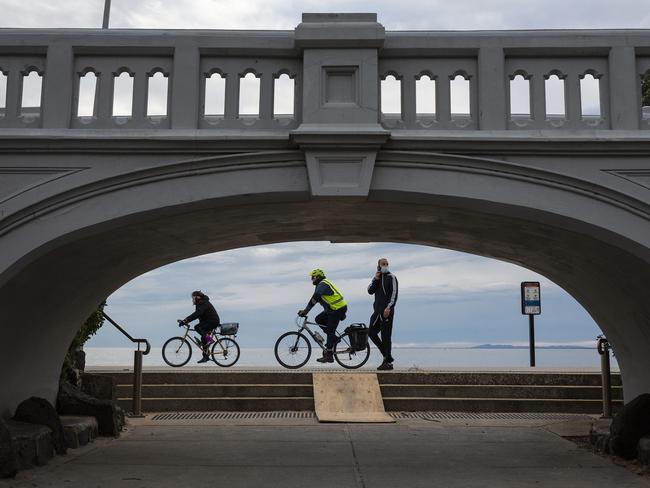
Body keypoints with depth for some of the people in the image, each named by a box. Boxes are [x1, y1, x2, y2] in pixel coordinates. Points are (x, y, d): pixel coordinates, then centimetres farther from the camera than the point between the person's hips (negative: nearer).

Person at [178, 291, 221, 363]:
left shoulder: (204, 304, -18)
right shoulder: (200, 304, 14)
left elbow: (196, 314, -30)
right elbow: (196, 314, 13)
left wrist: (186, 320, -34)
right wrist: (185, 320, 2)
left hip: (213, 322, -10)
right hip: (208, 322, 10)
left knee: (197, 327, -23)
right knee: (203, 339, 8)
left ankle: (208, 338, -17)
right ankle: (205, 357, 12)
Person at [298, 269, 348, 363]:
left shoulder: (322, 284, -13)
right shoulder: (324, 284, 18)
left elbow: (314, 299, -21)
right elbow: (316, 299, 18)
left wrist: (305, 311, -14)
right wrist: (305, 310, 15)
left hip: (338, 309, -10)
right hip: (333, 309, 10)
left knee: (330, 331, -7)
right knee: (319, 319, 10)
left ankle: (329, 355, -5)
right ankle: (333, 338, 11)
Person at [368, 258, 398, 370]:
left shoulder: (391, 277, -4)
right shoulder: (376, 277, 16)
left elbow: (394, 294, -12)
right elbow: (370, 291, 5)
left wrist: (389, 307, -22)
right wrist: (376, 279, -7)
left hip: (387, 311, -7)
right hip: (377, 310, 7)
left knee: (386, 336, -7)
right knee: (371, 333, 8)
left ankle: (388, 362, -1)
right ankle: (387, 355, 18)